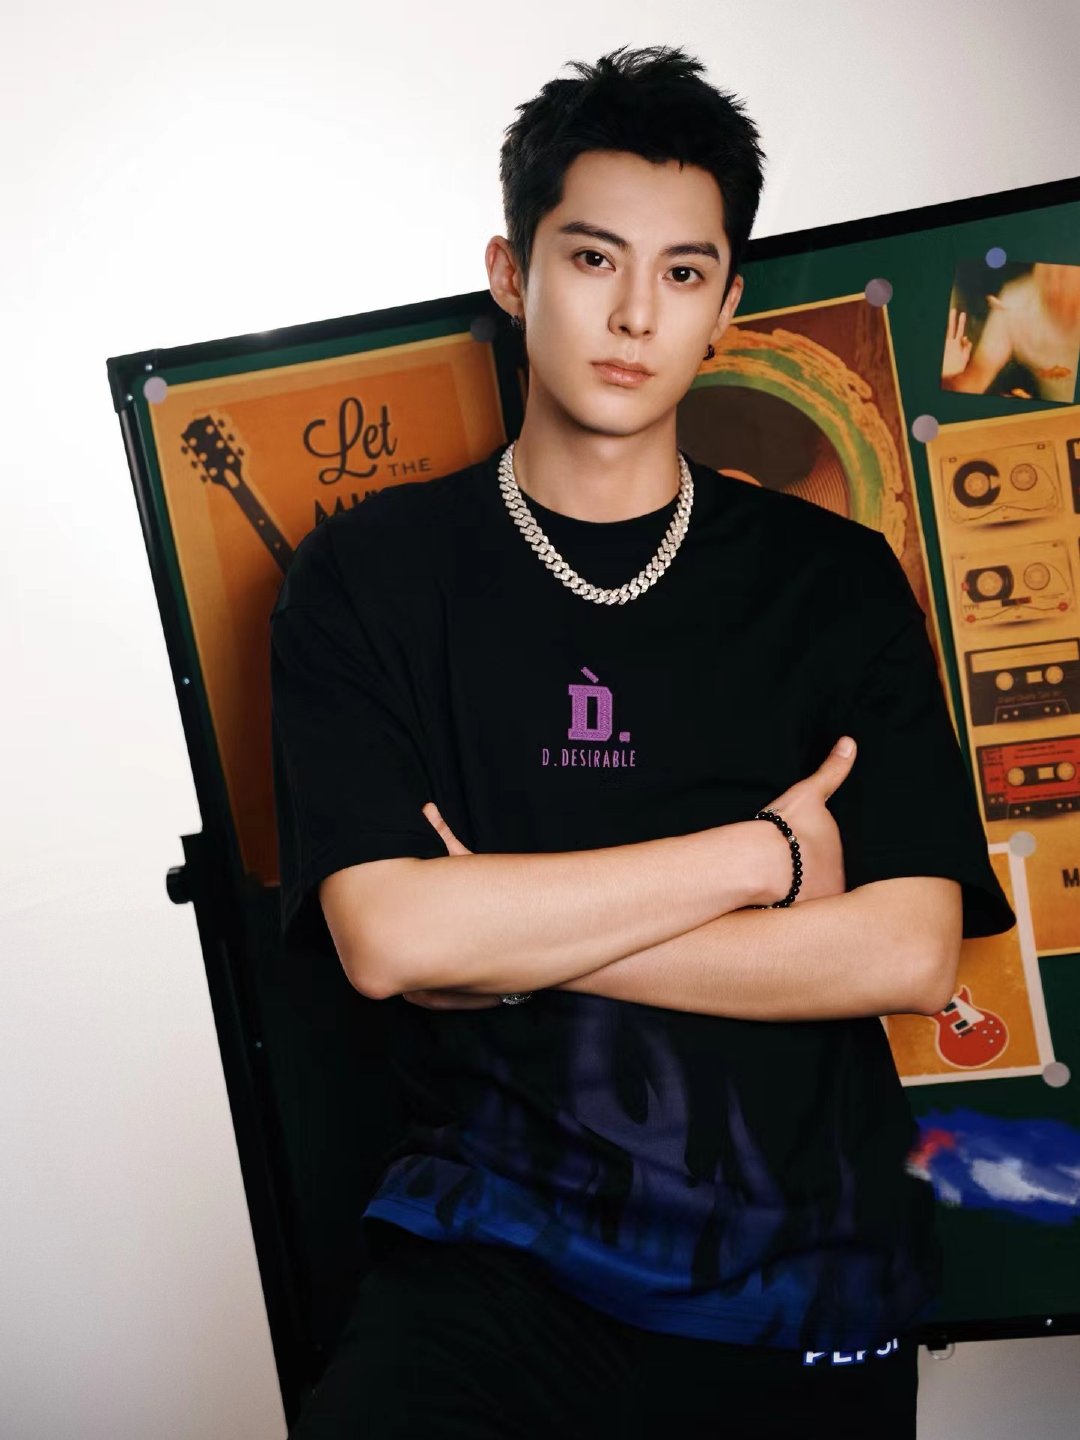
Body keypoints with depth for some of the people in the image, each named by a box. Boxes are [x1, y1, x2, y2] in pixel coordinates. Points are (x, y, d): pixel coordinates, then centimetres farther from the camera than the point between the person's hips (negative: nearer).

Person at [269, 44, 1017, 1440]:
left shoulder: (835, 579, 6)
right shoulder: (368, 575, 3)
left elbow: (909, 954, -5)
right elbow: (387, 938, -11)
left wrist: (509, 933, -9)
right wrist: (761, 853, -7)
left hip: (805, 1267, 3)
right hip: (494, 1251, -2)